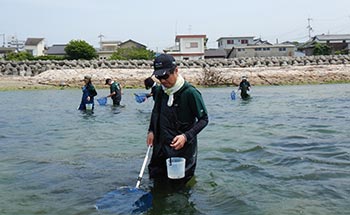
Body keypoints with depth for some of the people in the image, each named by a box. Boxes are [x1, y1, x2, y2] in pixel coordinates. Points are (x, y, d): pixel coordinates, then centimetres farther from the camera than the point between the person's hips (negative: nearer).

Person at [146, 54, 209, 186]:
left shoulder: (190, 93, -19)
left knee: (178, 183, 4)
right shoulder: (161, 91, 2)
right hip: (161, 146, 6)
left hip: (182, 148, -6)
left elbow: (204, 119, -14)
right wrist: (151, 130, 8)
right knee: (156, 179, 17)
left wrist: (186, 136, -25)